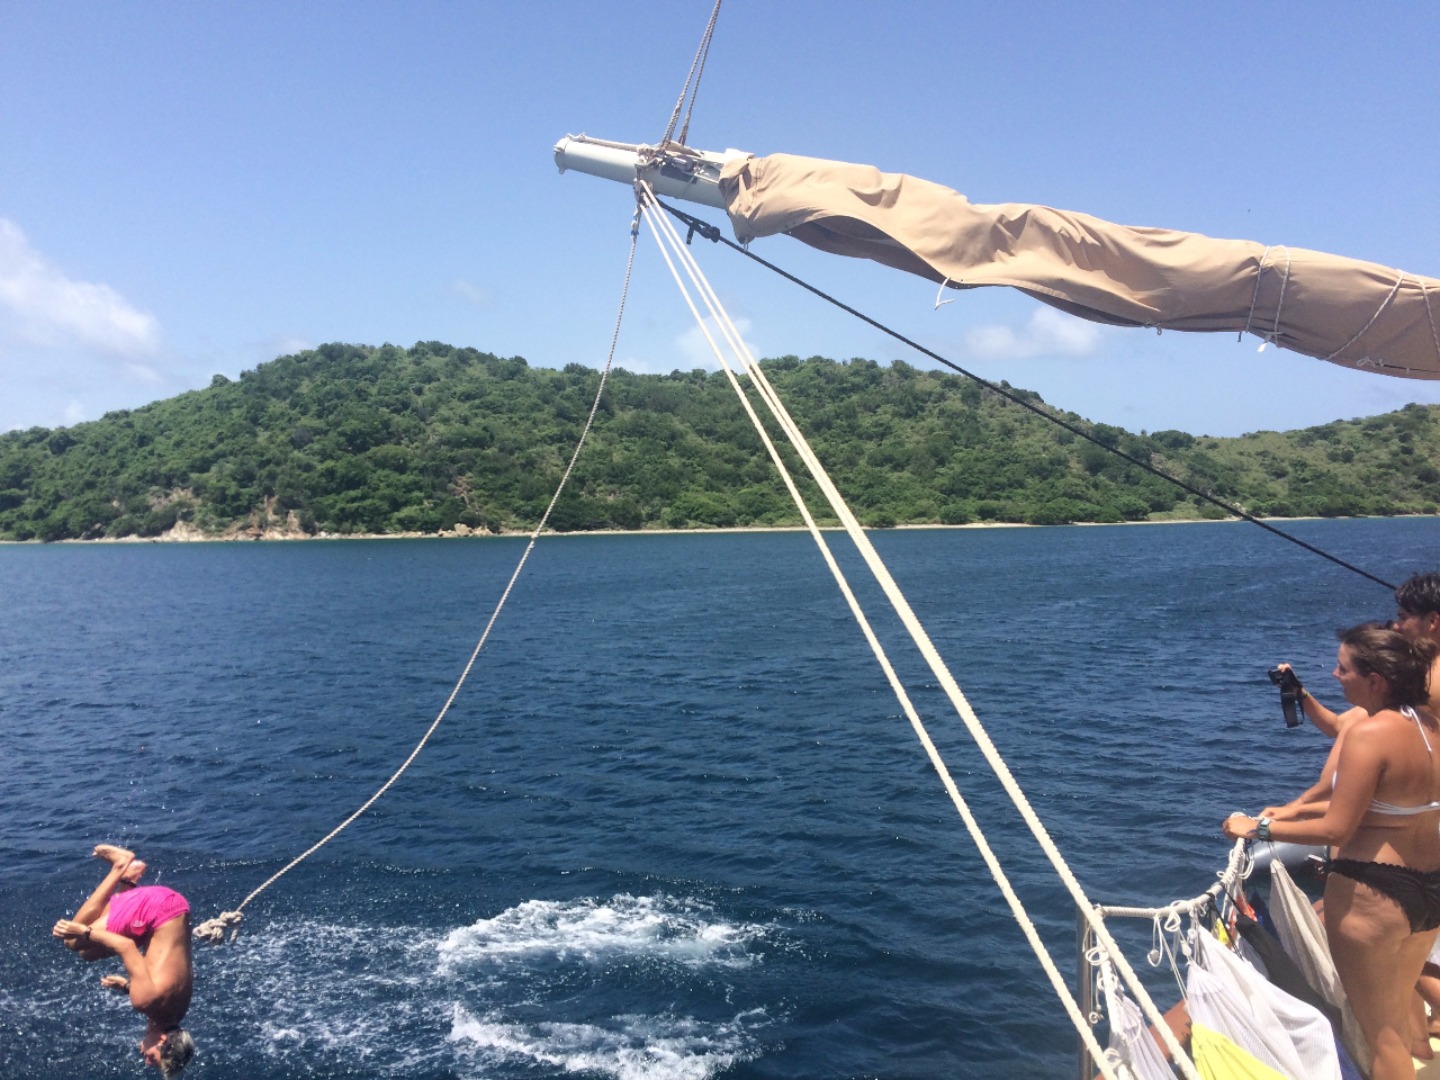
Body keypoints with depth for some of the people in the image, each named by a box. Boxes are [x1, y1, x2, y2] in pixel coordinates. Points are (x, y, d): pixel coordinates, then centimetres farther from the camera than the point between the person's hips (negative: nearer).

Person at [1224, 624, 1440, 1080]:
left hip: (1372, 894, -8)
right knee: (1398, 1013, 27)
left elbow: (1336, 829, -21)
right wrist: (1301, 809, 15)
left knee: (1381, 1032, 11)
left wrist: (1260, 828, -10)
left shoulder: (1370, 732, -23)